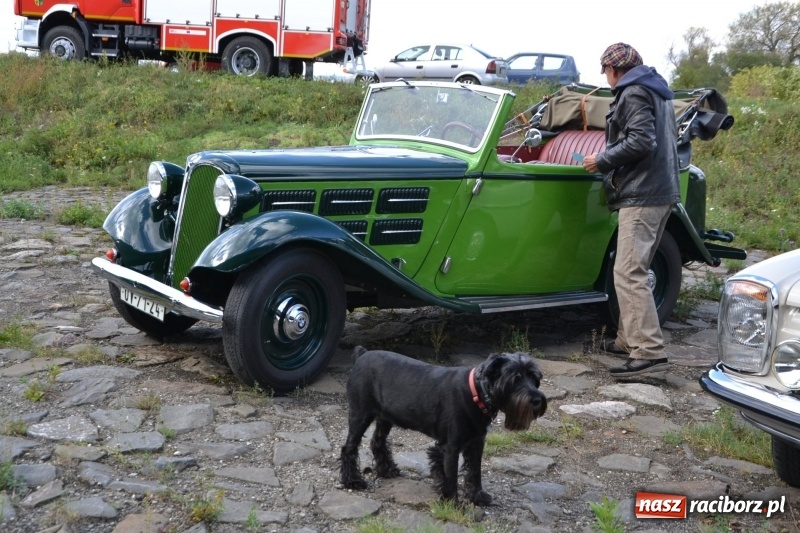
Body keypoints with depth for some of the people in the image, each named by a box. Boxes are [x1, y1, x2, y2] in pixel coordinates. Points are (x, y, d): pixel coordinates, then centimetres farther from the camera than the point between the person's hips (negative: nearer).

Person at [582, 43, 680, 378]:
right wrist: (610, 160, 24)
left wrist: (602, 161, -9)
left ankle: (649, 353, -19)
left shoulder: (633, 93, -8)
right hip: (662, 190, 11)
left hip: (642, 195, -11)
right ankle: (629, 339, 21)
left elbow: (640, 140, -20)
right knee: (634, 270, 15)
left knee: (629, 273, -15)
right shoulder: (657, 90, 21)